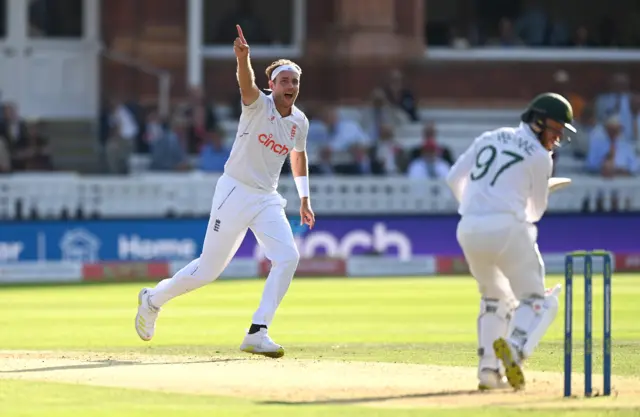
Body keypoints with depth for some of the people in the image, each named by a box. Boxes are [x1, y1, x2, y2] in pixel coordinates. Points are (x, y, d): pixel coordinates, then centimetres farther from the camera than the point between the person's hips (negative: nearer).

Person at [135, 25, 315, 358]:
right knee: (209, 269, 0)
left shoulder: (299, 122, 6)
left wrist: (304, 199, 21)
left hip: (267, 200, 5)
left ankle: (257, 334, -14)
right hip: (235, 192, -5)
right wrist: (243, 57, -57)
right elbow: (246, 84, -36)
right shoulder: (258, 106, -13)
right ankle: (154, 299, 28)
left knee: (288, 257, -17)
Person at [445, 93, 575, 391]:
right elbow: (536, 209, 10)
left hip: (469, 229, 6)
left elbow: (454, 178, 19)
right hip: (507, 229, -6)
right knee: (537, 301, 4)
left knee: (495, 298, 25)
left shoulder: (489, 138, 17)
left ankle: (488, 370, 12)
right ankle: (514, 348, -25)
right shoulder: (539, 156, 1)